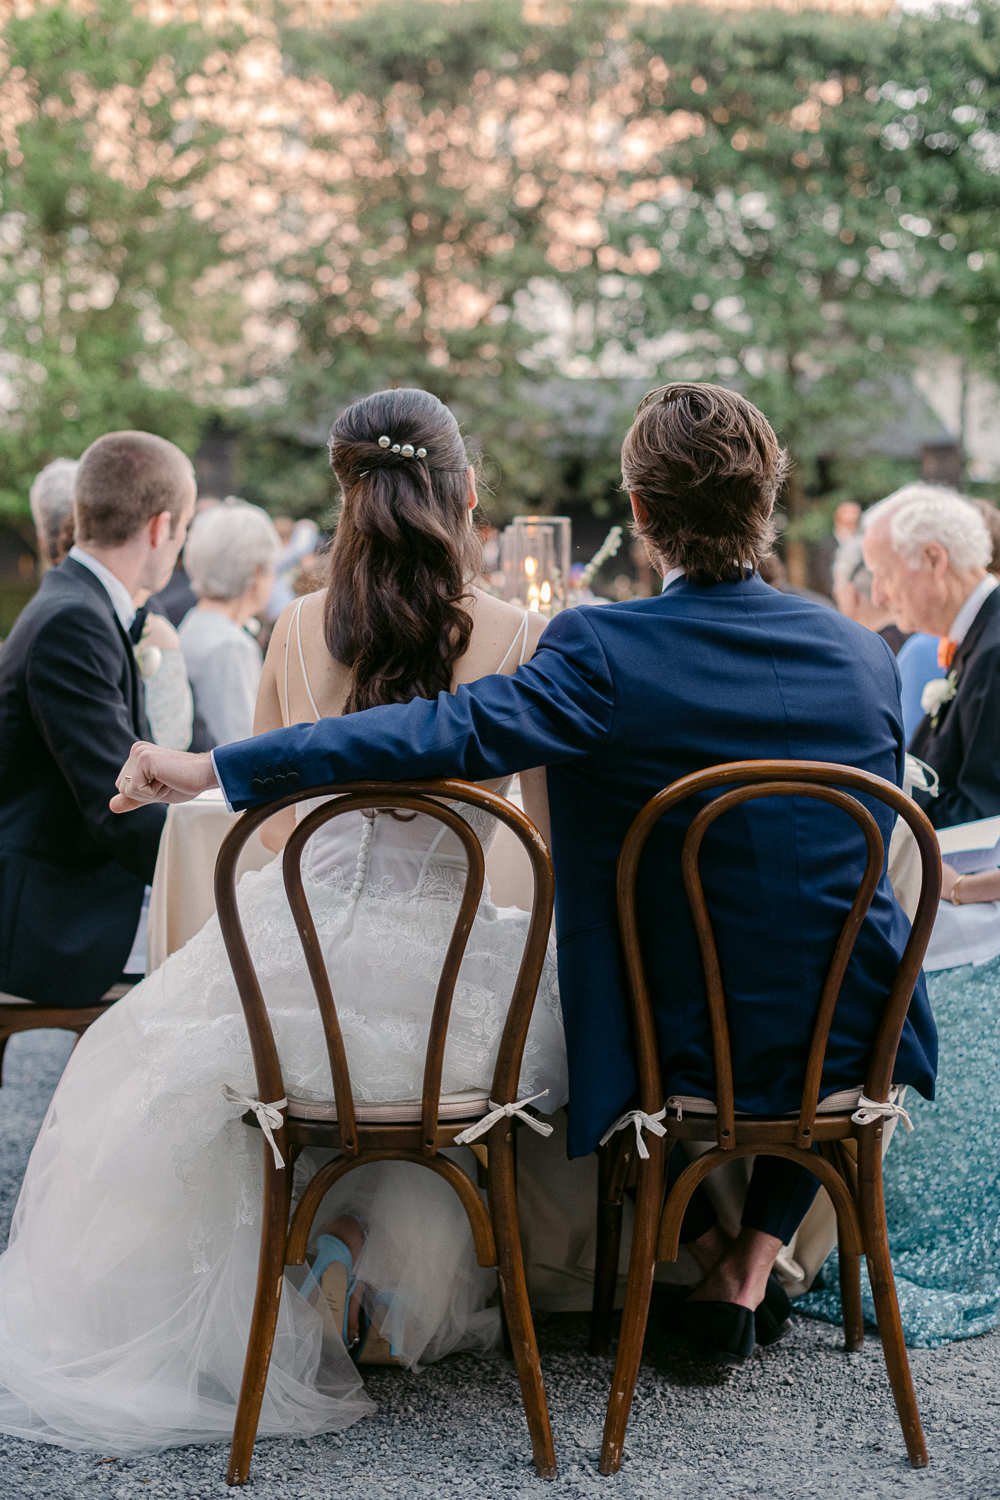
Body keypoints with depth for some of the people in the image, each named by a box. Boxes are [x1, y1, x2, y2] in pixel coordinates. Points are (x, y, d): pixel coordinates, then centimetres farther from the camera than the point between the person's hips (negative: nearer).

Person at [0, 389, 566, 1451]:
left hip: (299, 959, 1)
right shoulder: (519, 639, -6)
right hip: (445, 975, -1)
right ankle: (394, 1279, 28)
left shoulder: (301, 629, 1)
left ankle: (320, 1252, 27)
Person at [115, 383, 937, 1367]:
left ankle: (707, 1254, 38)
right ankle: (756, 1263, 28)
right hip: (853, 1047, 3)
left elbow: (451, 731, -28)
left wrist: (211, 768, -25)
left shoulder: (603, 653, -17)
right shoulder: (865, 655, -3)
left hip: (675, 1052, -2)